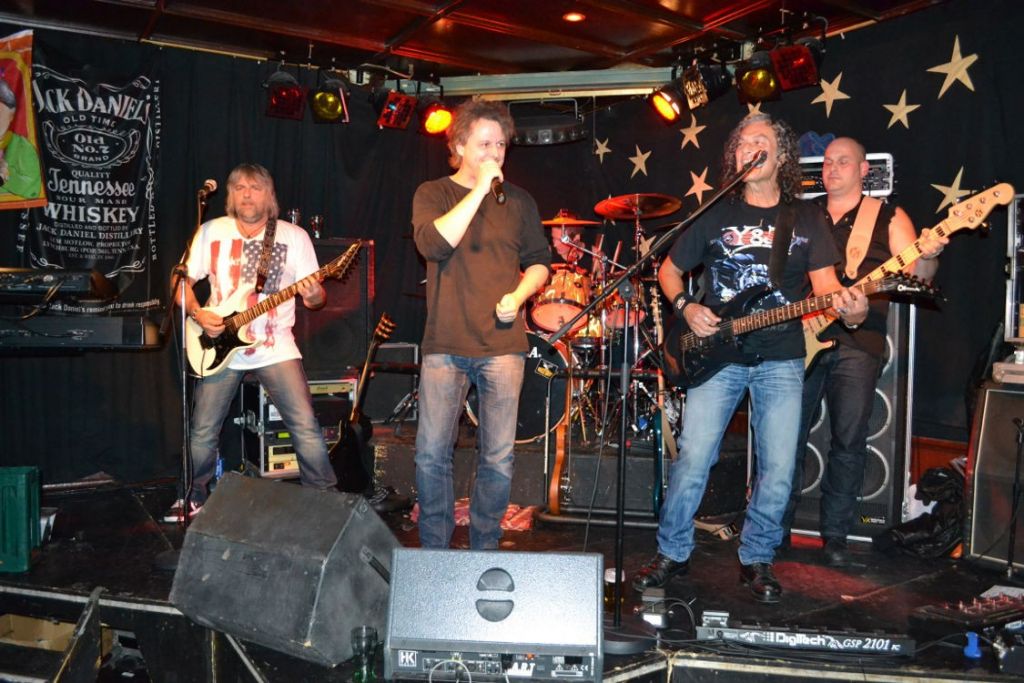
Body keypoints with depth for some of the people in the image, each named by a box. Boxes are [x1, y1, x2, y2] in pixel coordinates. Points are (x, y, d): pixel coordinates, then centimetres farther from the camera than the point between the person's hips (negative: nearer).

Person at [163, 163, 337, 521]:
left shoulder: (294, 236, 1)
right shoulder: (211, 232, 5)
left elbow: (316, 296, 1)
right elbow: (183, 281, 9)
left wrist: (314, 296, -23)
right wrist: (198, 314, -9)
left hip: (275, 346, -1)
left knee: (306, 427, -11)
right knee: (203, 433, 5)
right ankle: (194, 498, 29)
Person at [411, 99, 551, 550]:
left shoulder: (518, 201, 11)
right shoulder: (433, 193, 4)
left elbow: (539, 262, 16)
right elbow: (432, 243, -15)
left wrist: (518, 295, -3)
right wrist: (479, 189, -14)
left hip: (503, 344, 2)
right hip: (445, 344, -1)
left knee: (498, 459, 3)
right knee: (431, 454, 1)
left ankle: (484, 552, 20)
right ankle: (435, 552, 18)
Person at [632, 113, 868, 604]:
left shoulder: (806, 219, 8)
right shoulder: (715, 215, 7)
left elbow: (825, 285, 2)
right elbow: (668, 271, 14)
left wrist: (850, 308, -20)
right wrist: (686, 308, -5)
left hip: (781, 360, 1)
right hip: (717, 355, -1)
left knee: (778, 470, -1)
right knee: (693, 459, -6)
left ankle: (757, 559, 20)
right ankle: (672, 553, 13)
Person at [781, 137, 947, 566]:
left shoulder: (889, 218, 8)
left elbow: (914, 277, -1)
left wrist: (927, 256, -23)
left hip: (858, 342, -2)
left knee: (849, 441, -2)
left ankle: (835, 535, 11)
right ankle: (777, 527, 15)